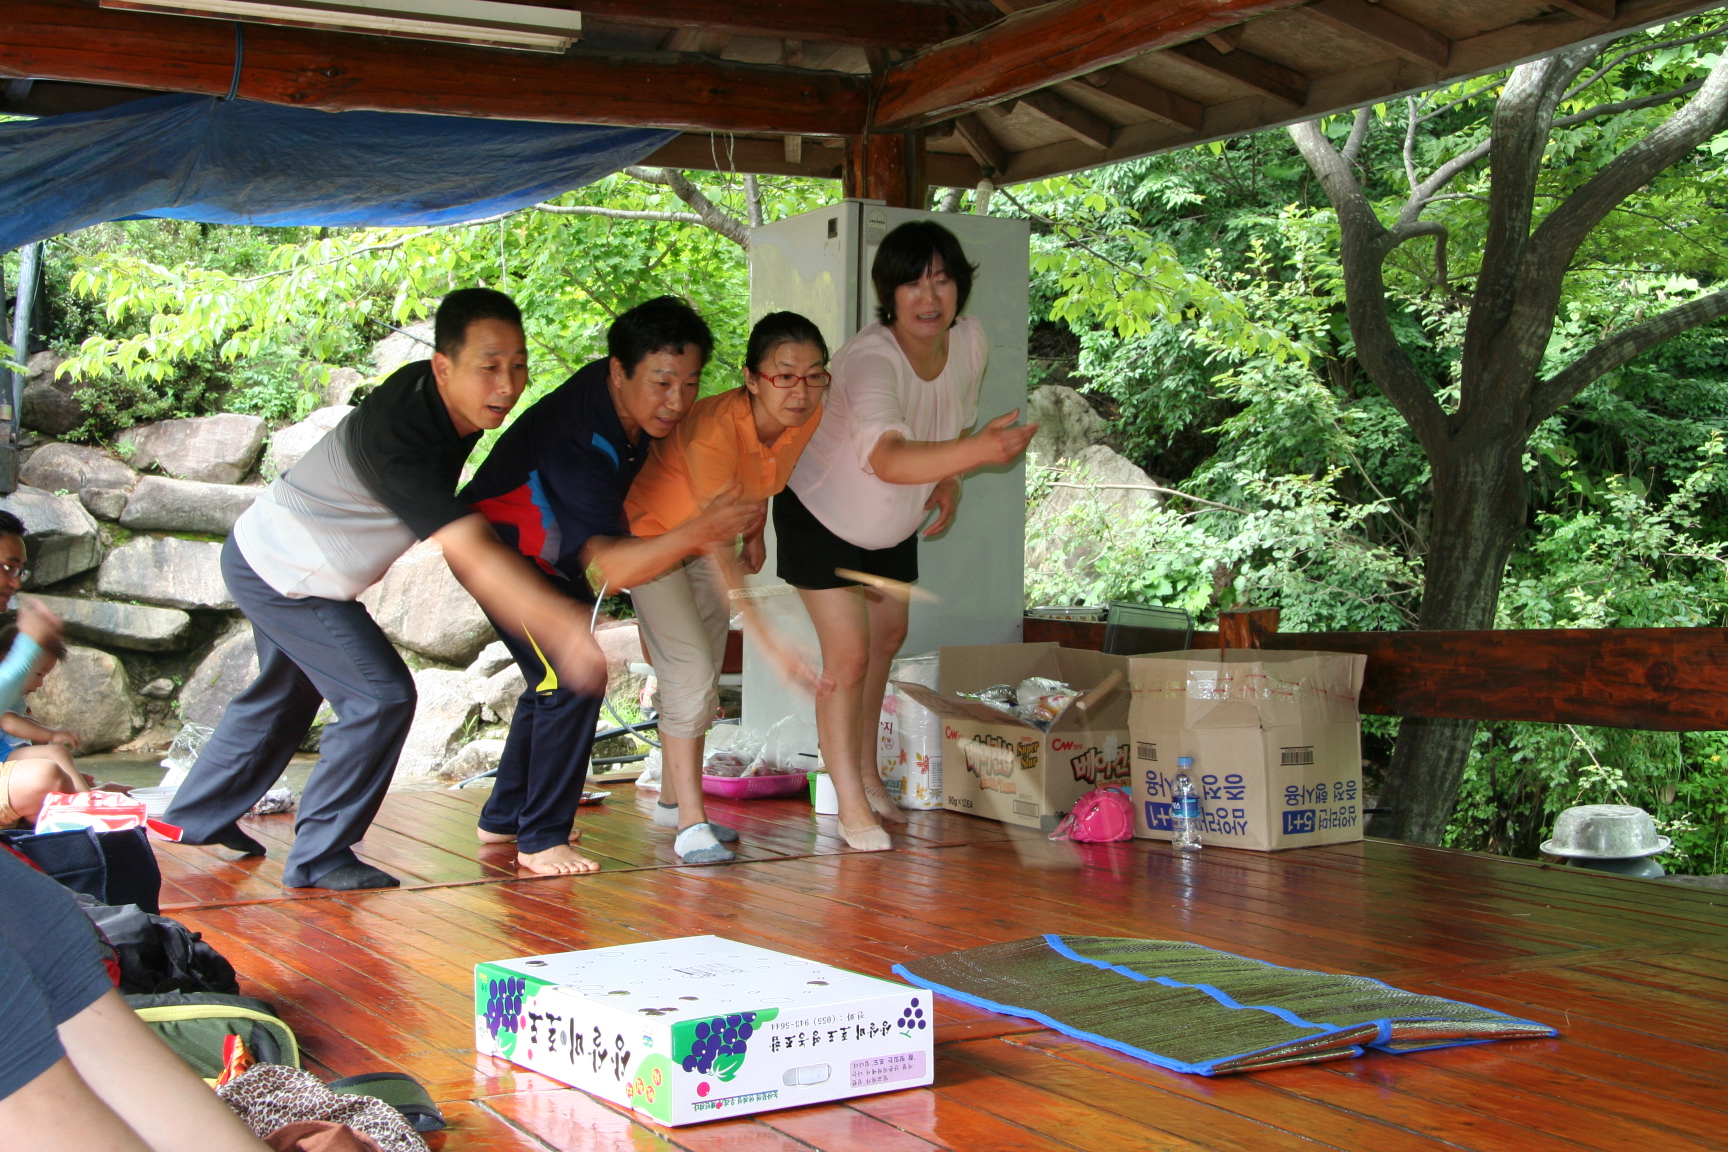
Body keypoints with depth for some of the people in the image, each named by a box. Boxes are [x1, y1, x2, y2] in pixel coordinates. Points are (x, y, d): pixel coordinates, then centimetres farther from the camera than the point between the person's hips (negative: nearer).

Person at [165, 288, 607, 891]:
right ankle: (319, 858, -2)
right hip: (282, 573, -10)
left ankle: (197, 817, 44)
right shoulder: (398, 436, -39)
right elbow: (471, 555, -47)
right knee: (381, 697, -15)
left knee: (286, 694, 26)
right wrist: (563, 626, -55)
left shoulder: (434, 394, -12)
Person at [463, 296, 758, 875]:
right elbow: (607, 567, -48)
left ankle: (502, 818, 33)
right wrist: (696, 533, -62)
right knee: (573, 681, -21)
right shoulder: (578, 443, -40)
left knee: (556, 682, 18)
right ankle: (540, 839, -10)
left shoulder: (630, 401, -15)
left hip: (558, 559, 9)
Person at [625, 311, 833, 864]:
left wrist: (756, 534, 9)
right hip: (652, 533, -7)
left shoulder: (809, 418, -20)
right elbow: (718, 553, -46)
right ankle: (691, 823, -11)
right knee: (689, 672, -17)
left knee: (703, 678, 13)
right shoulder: (714, 429, -41)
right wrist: (770, 642, -52)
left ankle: (673, 799, 28)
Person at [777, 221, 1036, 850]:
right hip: (822, 518, -7)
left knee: (888, 635, 19)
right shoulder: (870, 361, -40)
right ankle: (851, 806, 6)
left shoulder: (969, 338, -17)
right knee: (848, 656, -9)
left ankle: (866, 771, 39)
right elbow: (889, 458, -59)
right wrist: (979, 450, -74)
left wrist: (950, 481, -9)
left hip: (894, 524, 7)